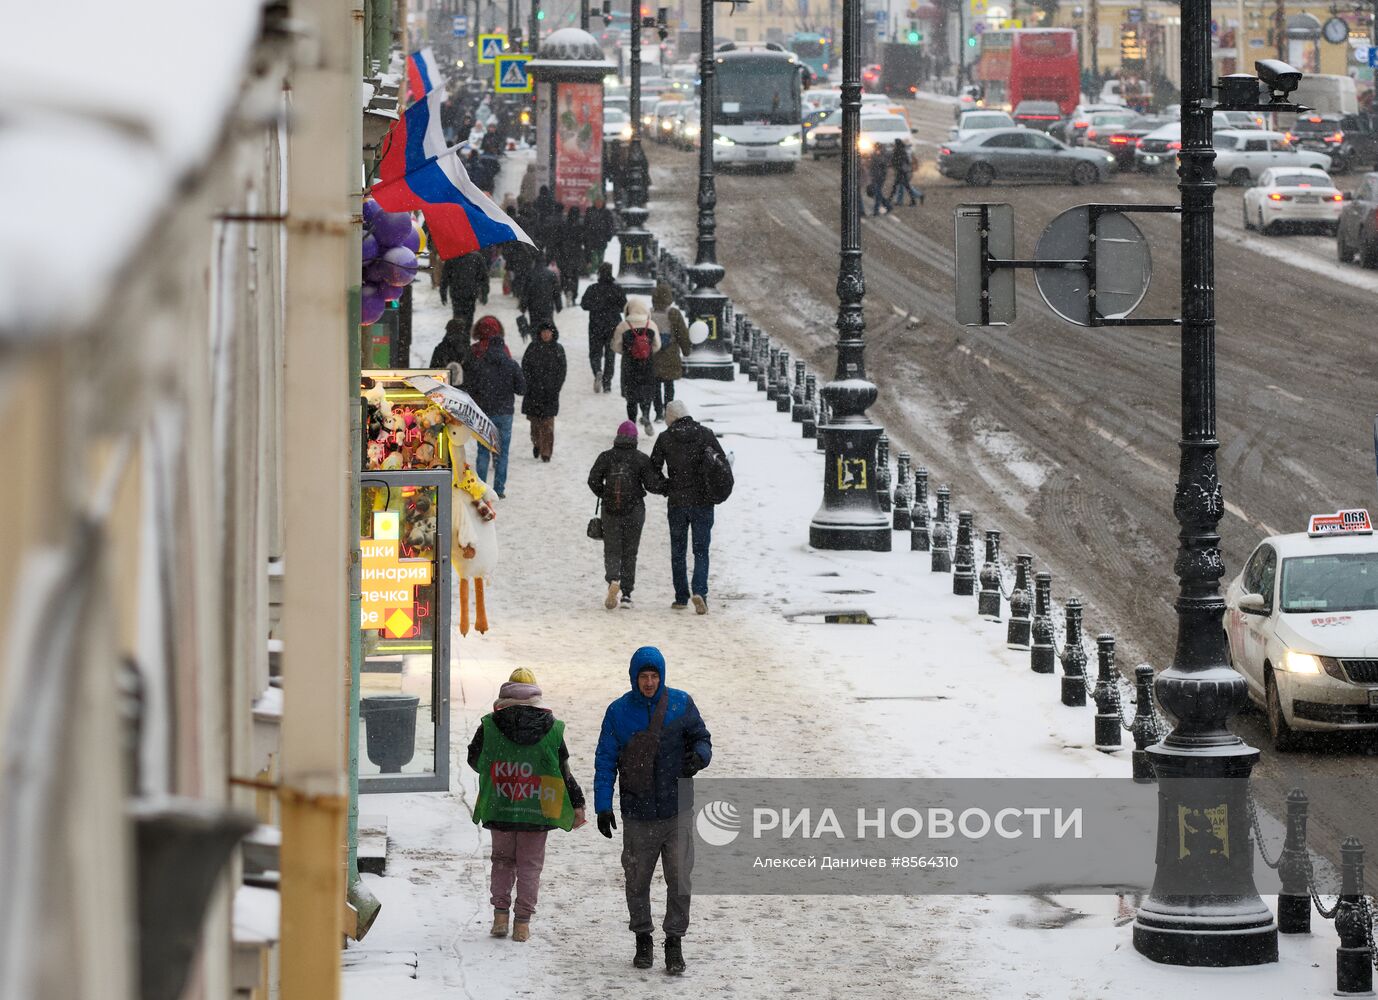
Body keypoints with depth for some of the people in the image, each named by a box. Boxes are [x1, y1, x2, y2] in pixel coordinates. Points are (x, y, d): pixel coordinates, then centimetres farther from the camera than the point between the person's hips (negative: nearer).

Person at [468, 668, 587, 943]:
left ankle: (500, 914, 9)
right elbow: (563, 773, 0)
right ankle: (522, 923, 7)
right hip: (537, 811, 0)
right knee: (530, 865, 9)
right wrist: (577, 804, 9)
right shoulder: (551, 729, -4)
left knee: (503, 860, 17)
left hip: (499, 808, 0)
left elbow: (475, 760, 7)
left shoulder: (490, 726, -6)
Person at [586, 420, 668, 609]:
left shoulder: (606, 457, -2)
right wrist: (667, 487, 11)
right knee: (629, 553, 10)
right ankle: (626, 594, 7)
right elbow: (651, 484, -8)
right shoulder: (642, 459, -5)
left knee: (612, 551, 6)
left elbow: (593, 480, -3)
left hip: (610, 509, 0)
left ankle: (613, 580, -23)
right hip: (634, 511, 0)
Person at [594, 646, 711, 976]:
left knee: (679, 878, -7)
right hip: (638, 813, 1)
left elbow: (701, 738, 9)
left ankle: (674, 942, 3)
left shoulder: (681, 704, 0)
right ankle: (642, 939, 23)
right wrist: (603, 806, -4)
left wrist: (699, 755, -15)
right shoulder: (618, 712, 0)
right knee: (637, 880, 7)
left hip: (677, 810, -1)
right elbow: (605, 761, 2)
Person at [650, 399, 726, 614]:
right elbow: (723, 463, -3)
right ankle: (700, 591, -16)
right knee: (701, 551, 3)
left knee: (678, 552, 13)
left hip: (676, 503, 0)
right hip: (703, 502, 0)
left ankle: (681, 598, 15)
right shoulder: (705, 434, -4)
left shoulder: (665, 438, -4)